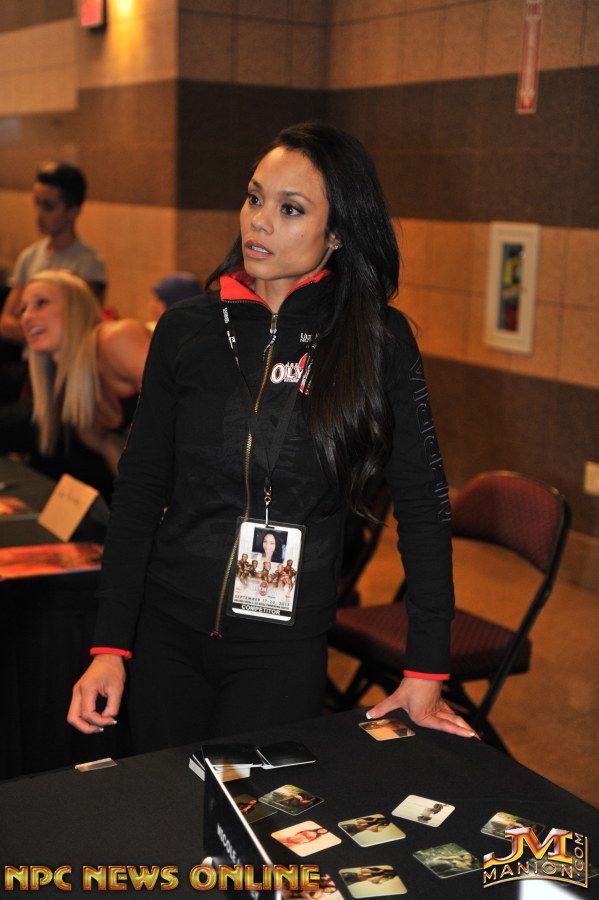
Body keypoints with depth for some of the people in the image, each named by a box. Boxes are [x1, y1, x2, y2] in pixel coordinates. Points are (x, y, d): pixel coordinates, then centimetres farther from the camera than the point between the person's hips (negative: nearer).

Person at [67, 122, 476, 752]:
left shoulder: (379, 341, -7)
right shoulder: (186, 328, -1)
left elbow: (423, 504, -4)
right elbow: (139, 488, 2)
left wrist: (425, 673, -6)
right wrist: (109, 646, -3)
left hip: (285, 650, -2)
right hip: (166, 634, 3)